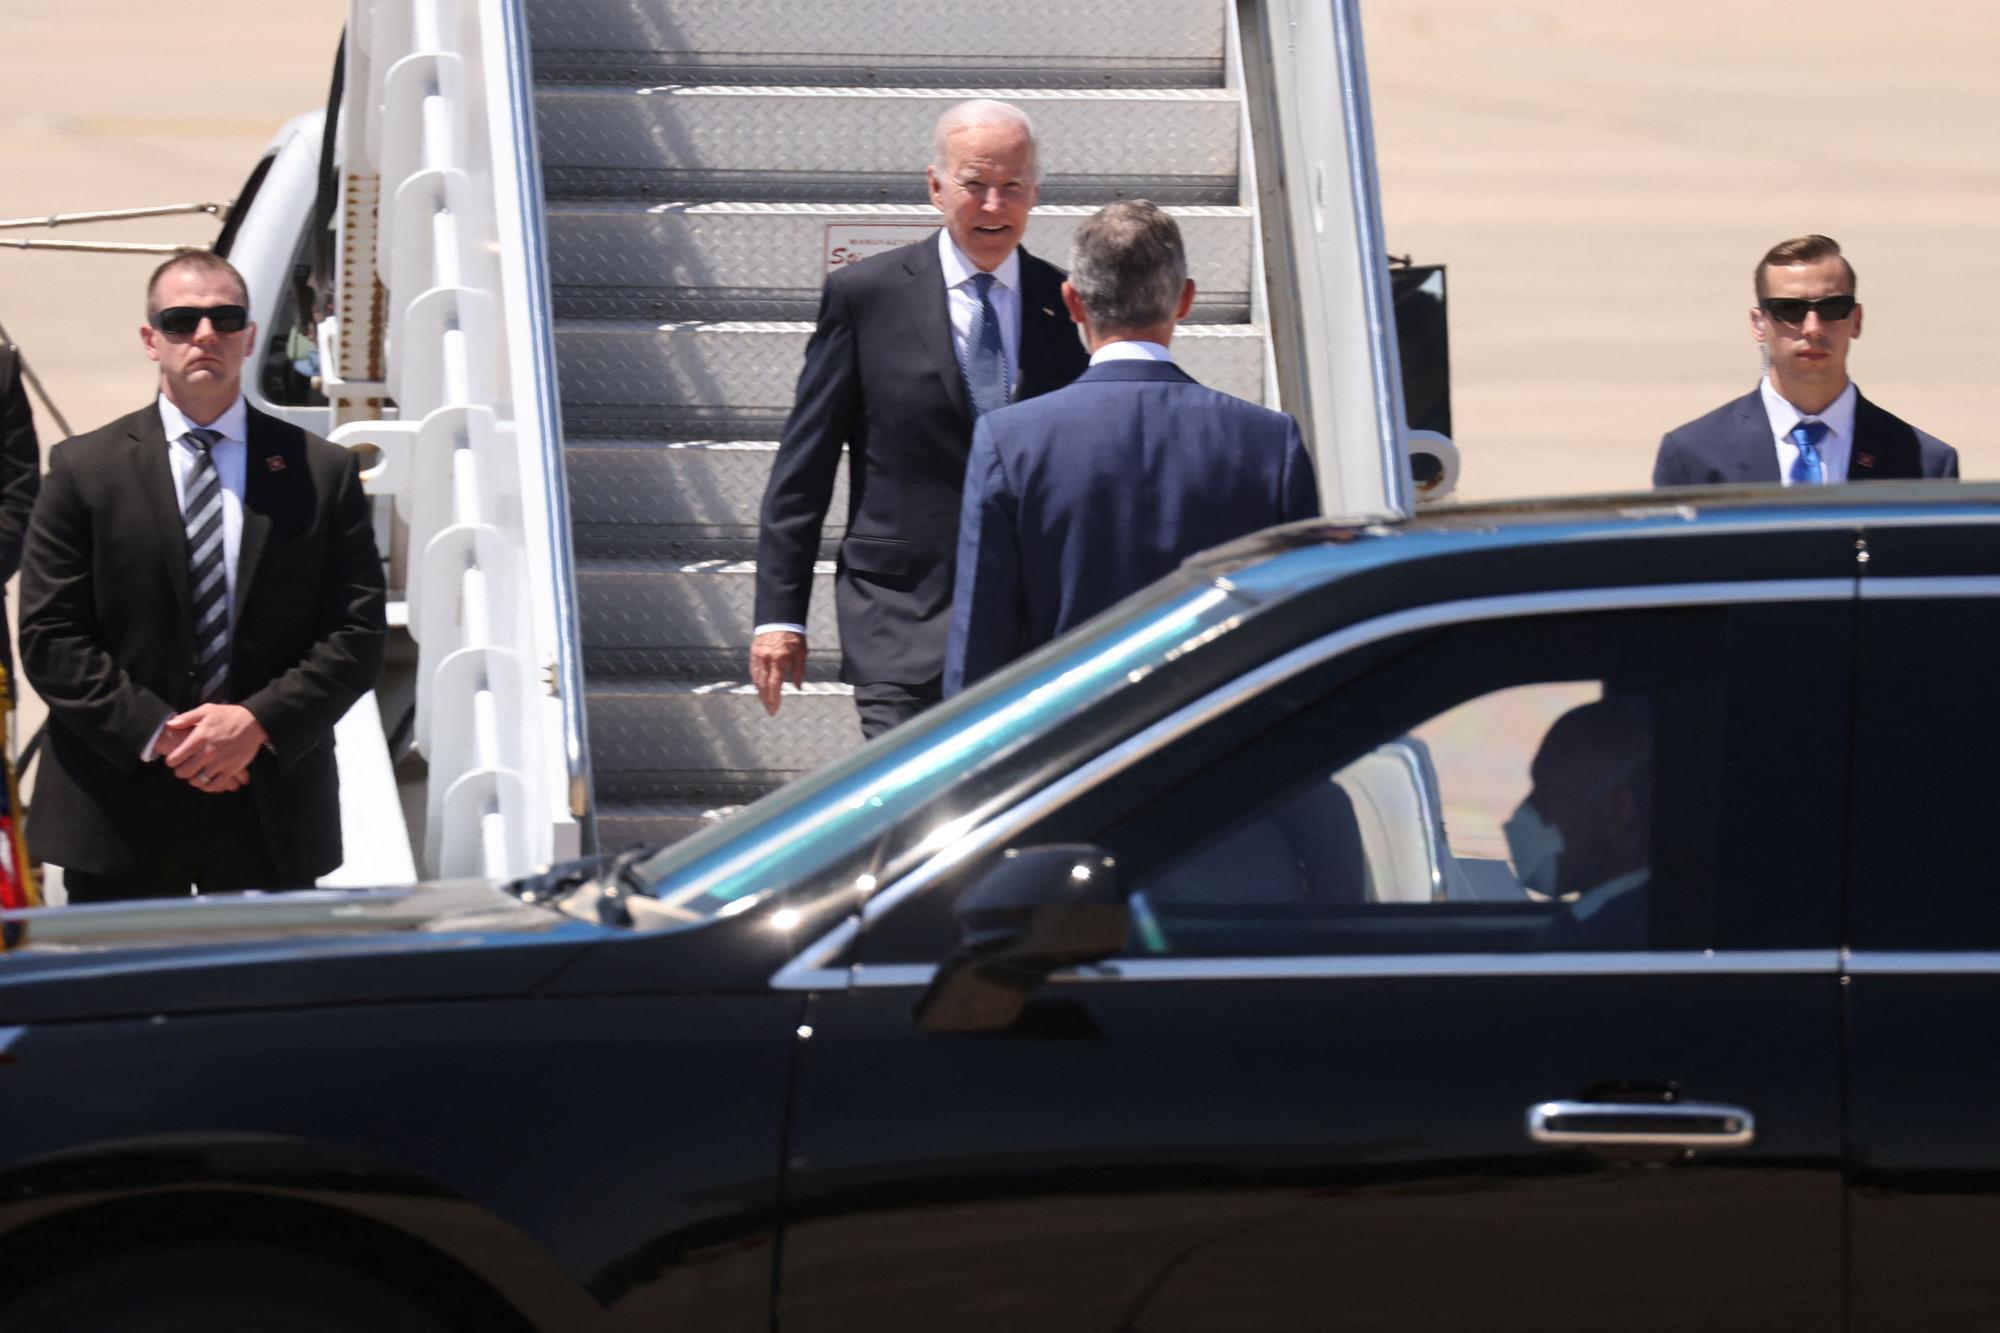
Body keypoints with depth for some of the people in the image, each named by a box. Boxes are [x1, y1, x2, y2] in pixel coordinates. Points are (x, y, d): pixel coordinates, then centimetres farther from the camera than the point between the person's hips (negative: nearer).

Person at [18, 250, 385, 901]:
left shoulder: (323, 472, 8)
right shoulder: (83, 469, 5)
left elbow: (357, 636, 3)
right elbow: (51, 639, 0)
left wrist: (258, 722, -12)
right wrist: (156, 734, -12)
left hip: (273, 819, 1)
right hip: (119, 817, -1)